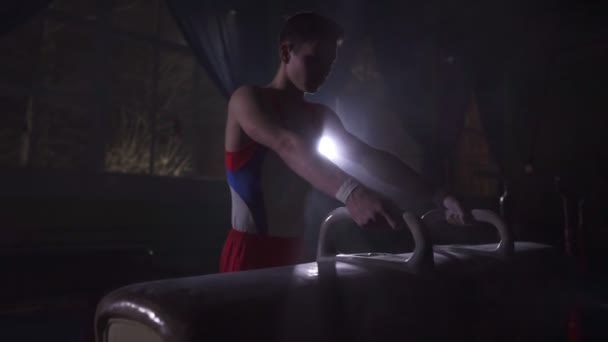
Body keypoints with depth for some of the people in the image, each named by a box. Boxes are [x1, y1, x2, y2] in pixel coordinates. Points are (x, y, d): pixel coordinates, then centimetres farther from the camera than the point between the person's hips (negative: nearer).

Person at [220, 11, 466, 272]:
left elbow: (370, 157, 3)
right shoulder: (248, 99, -10)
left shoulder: (318, 116, 12)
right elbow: (287, 145, -30)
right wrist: (350, 192, -47)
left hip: (291, 251, 6)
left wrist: (438, 196, -10)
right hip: (249, 252, -6)